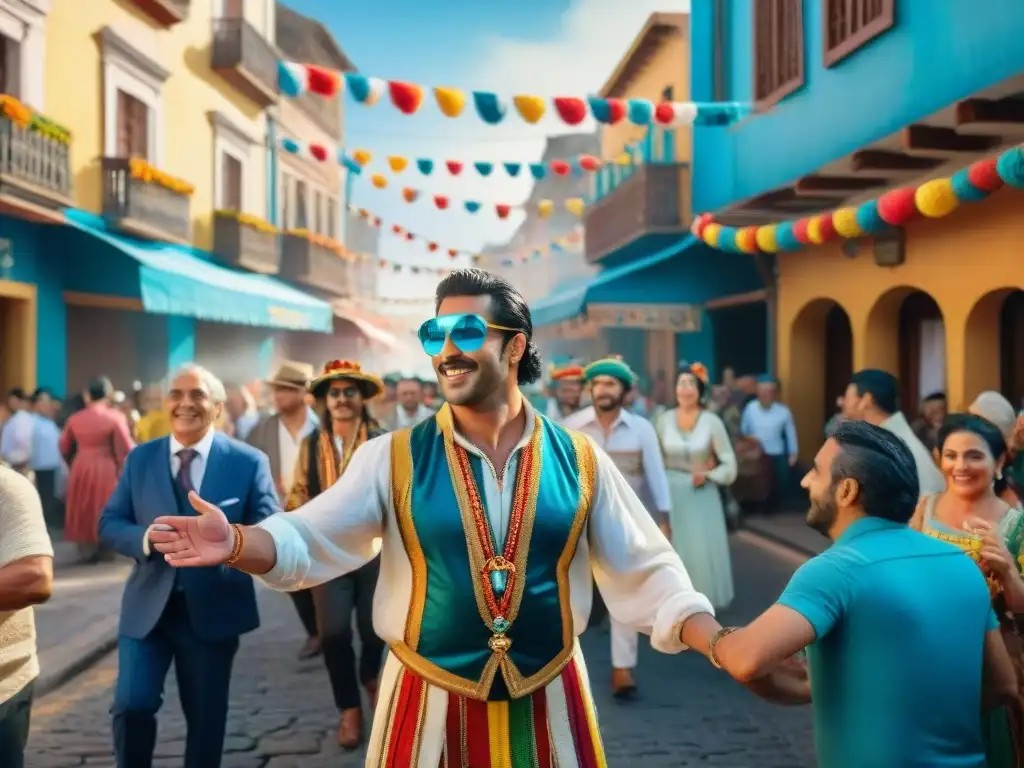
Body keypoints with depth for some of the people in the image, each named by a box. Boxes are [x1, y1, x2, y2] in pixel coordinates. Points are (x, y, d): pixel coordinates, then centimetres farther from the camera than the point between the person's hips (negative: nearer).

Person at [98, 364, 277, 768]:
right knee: (131, 704, -10)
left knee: (206, 717, 12)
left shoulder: (249, 461, -3)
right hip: (147, 606, 1)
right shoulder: (139, 458, 4)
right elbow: (109, 523, 3)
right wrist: (145, 537, -19)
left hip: (214, 609, -1)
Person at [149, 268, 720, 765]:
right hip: (430, 708, -1)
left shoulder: (580, 460, -1)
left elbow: (646, 572, 1)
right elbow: (310, 543, -11)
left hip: (549, 707, 1)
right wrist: (237, 543, -31)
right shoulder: (393, 458, -4)